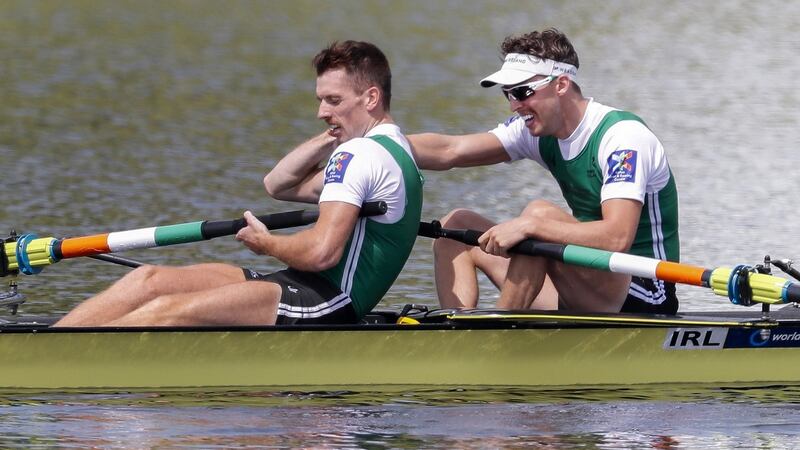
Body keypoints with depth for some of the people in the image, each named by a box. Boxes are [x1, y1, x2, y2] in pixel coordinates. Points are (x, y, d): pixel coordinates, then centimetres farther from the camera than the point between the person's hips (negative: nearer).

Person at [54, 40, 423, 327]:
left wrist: (267, 243, -4)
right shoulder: (393, 150, 22)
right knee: (150, 280, 1)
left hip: (328, 303, -11)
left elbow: (322, 252, -24)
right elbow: (277, 185, 25)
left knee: (166, 311, -23)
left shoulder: (359, 155, -12)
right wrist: (332, 136, 13)